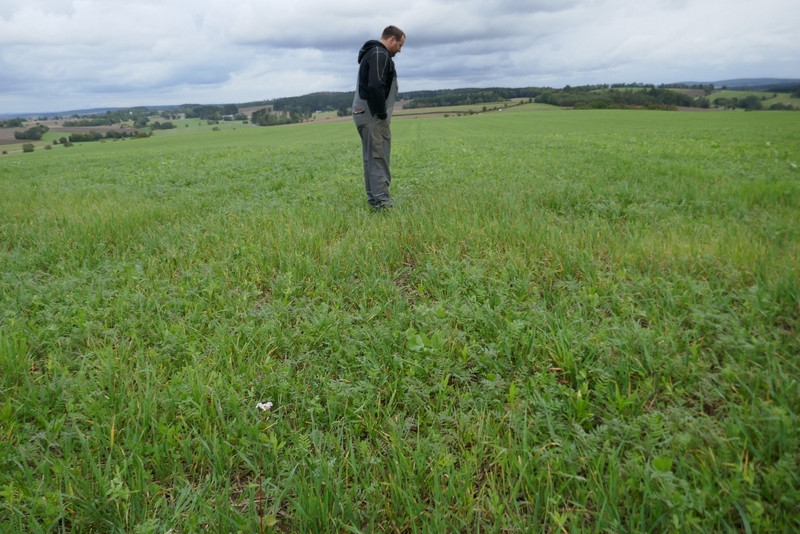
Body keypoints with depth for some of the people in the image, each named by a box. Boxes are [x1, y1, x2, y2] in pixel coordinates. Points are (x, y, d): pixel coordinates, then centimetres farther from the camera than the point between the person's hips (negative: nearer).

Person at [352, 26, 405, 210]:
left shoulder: (372, 53, 22)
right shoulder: (380, 55, -12)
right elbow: (375, 87, -24)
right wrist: (382, 113, -16)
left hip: (364, 113, 10)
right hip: (373, 115, -10)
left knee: (371, 158, 11)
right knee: (379, 158, -11)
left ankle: (374, 199, 16)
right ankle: (382, 202, -13)